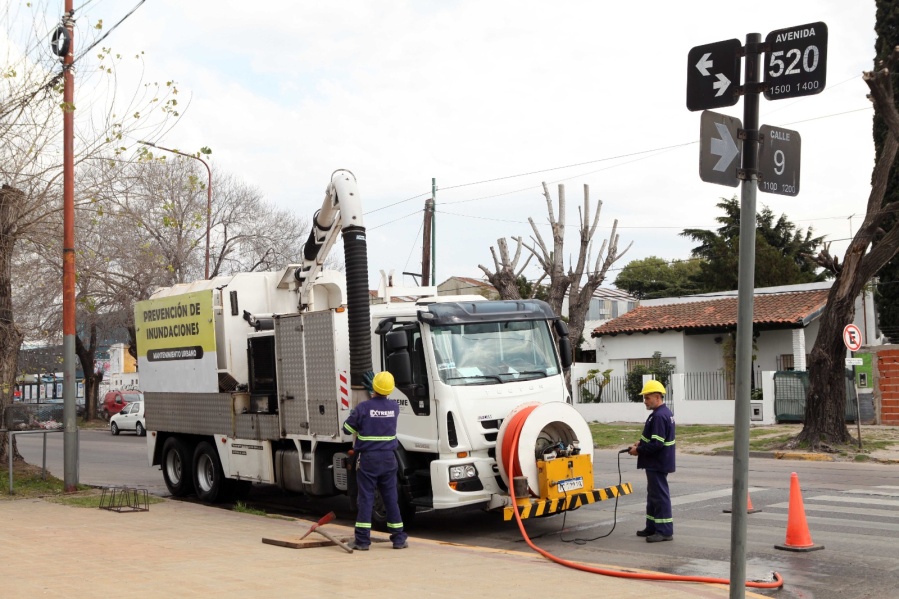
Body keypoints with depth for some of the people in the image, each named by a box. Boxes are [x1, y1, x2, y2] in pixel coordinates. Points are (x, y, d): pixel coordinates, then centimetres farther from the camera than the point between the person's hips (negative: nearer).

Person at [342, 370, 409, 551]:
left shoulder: (363, 407, -12)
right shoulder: (394, 407, 1)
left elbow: (347, 428, -2)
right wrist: (374, 391, 38)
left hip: (368, 459, -3)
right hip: (388, 459, 3)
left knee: (365, 498, 1)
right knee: (391, 498, 10)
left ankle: (362, 540, 0)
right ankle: (399, 538, 13)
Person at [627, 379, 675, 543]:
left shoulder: (659, 416, -22)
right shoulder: (665, 413, 13)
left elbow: (657, 443, -26)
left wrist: (639, 450, -16)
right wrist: (641, 443, 10)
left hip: (657, 464, -11)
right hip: (657, 463, 11)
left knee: (660, 495, -5)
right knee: (653, 494, 17)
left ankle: (665, 531, 0)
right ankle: (652, 527, 27)